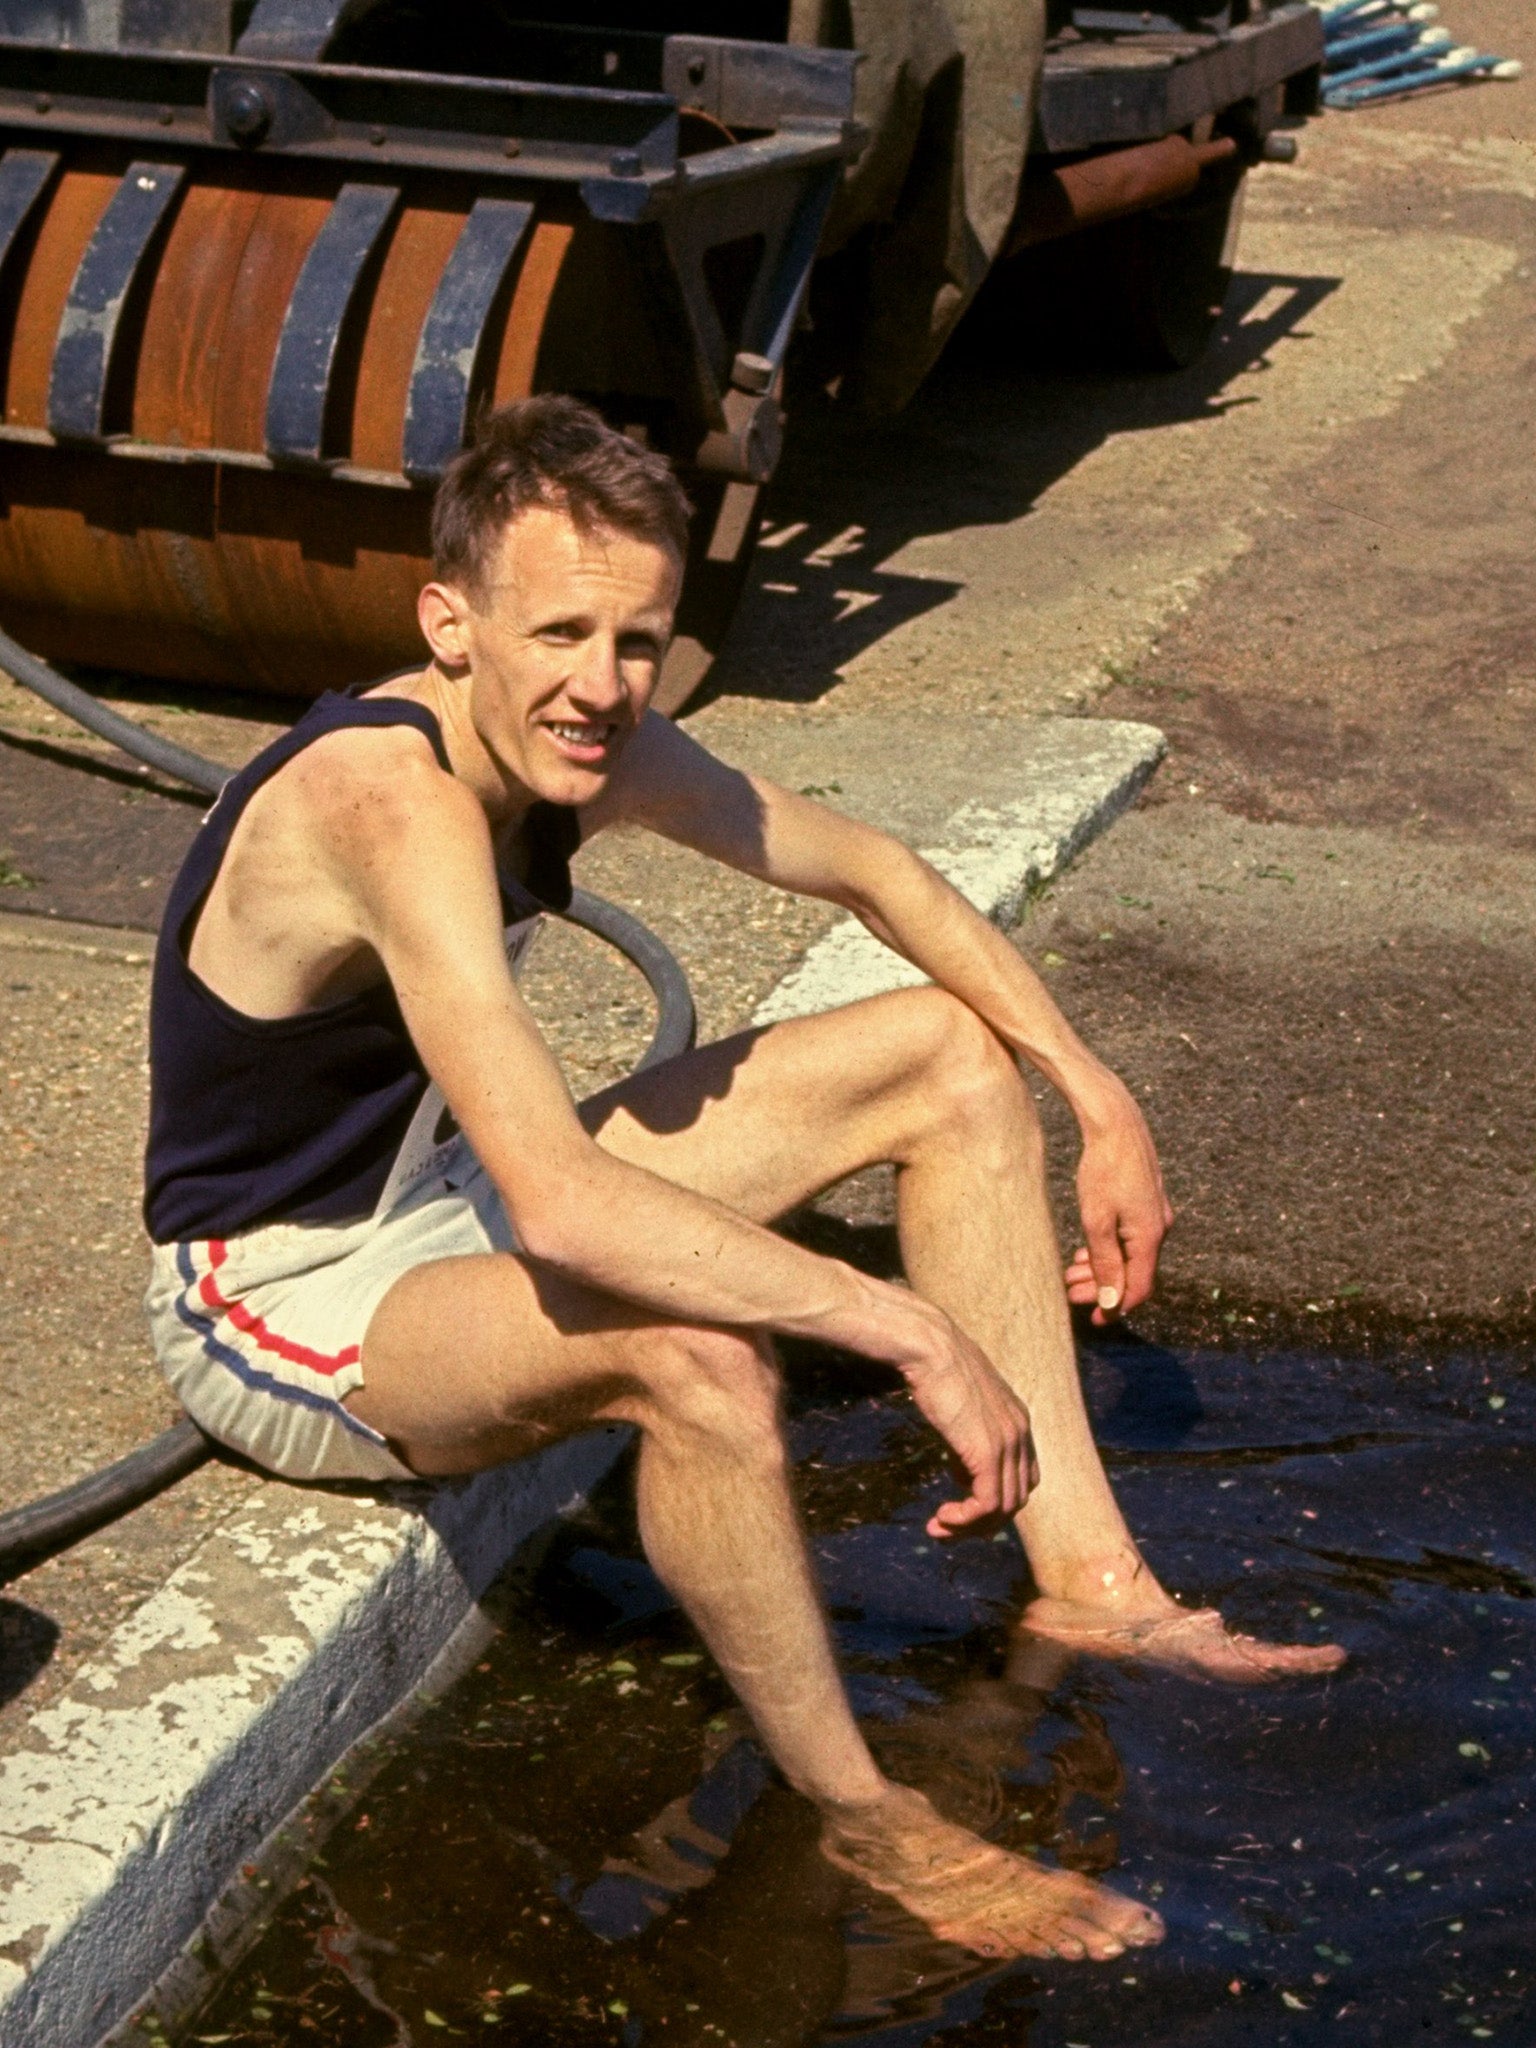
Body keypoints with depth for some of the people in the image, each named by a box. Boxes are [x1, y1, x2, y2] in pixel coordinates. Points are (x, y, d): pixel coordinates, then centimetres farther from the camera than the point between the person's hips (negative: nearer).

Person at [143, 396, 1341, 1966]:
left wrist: (1100, 1105, 0)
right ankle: (864, 1822, -17)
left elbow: (870, 873, 7)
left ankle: (1084, 1579, 0)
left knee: (952, 1048, 3)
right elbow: (565, 1208, -43)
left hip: (452, 1199, 9)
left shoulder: (584, 740, -6)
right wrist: (918, 1333, -39)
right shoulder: (393, 802, -32)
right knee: (694, 1351, -40)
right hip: (280, 1301, -9)